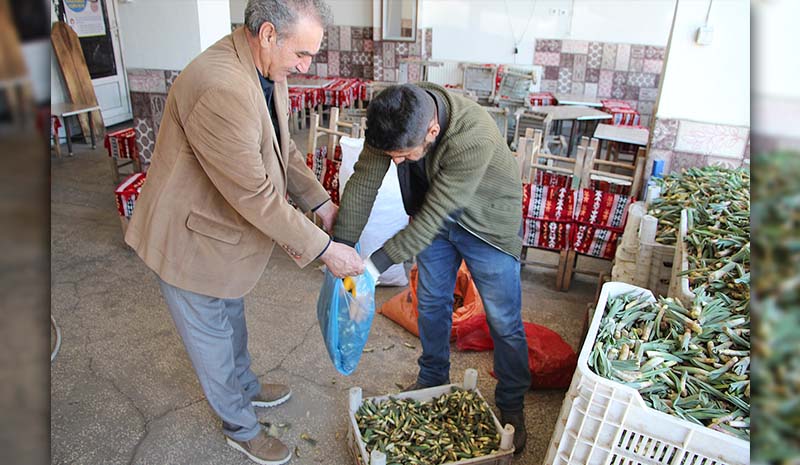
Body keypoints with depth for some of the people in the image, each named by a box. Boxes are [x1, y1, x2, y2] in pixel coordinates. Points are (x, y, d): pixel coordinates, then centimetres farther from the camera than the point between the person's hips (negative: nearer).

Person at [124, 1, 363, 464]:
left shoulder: (267, 71, -5)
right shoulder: (222, 90, -36)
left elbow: (284, 149, 6)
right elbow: (256, 196, -33)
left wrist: (323, 203, -3)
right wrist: (323, 249, -24)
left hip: (224, 226, 9)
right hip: (190, 239, -8)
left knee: (232, 317, 28)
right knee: (212, 338, 14)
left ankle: (246, 387, 54)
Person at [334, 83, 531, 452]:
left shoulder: (475, 137, -40)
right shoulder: (393, 120, -23)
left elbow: (431, 217, -36)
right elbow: (363, 181, -16)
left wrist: (376, 264, -32)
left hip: (487, 223, -5)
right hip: (435, 215, 5)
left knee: (503, 320, 3)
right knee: (431, 302, 16)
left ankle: (511, 406, 27)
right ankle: (432, 380, 40)